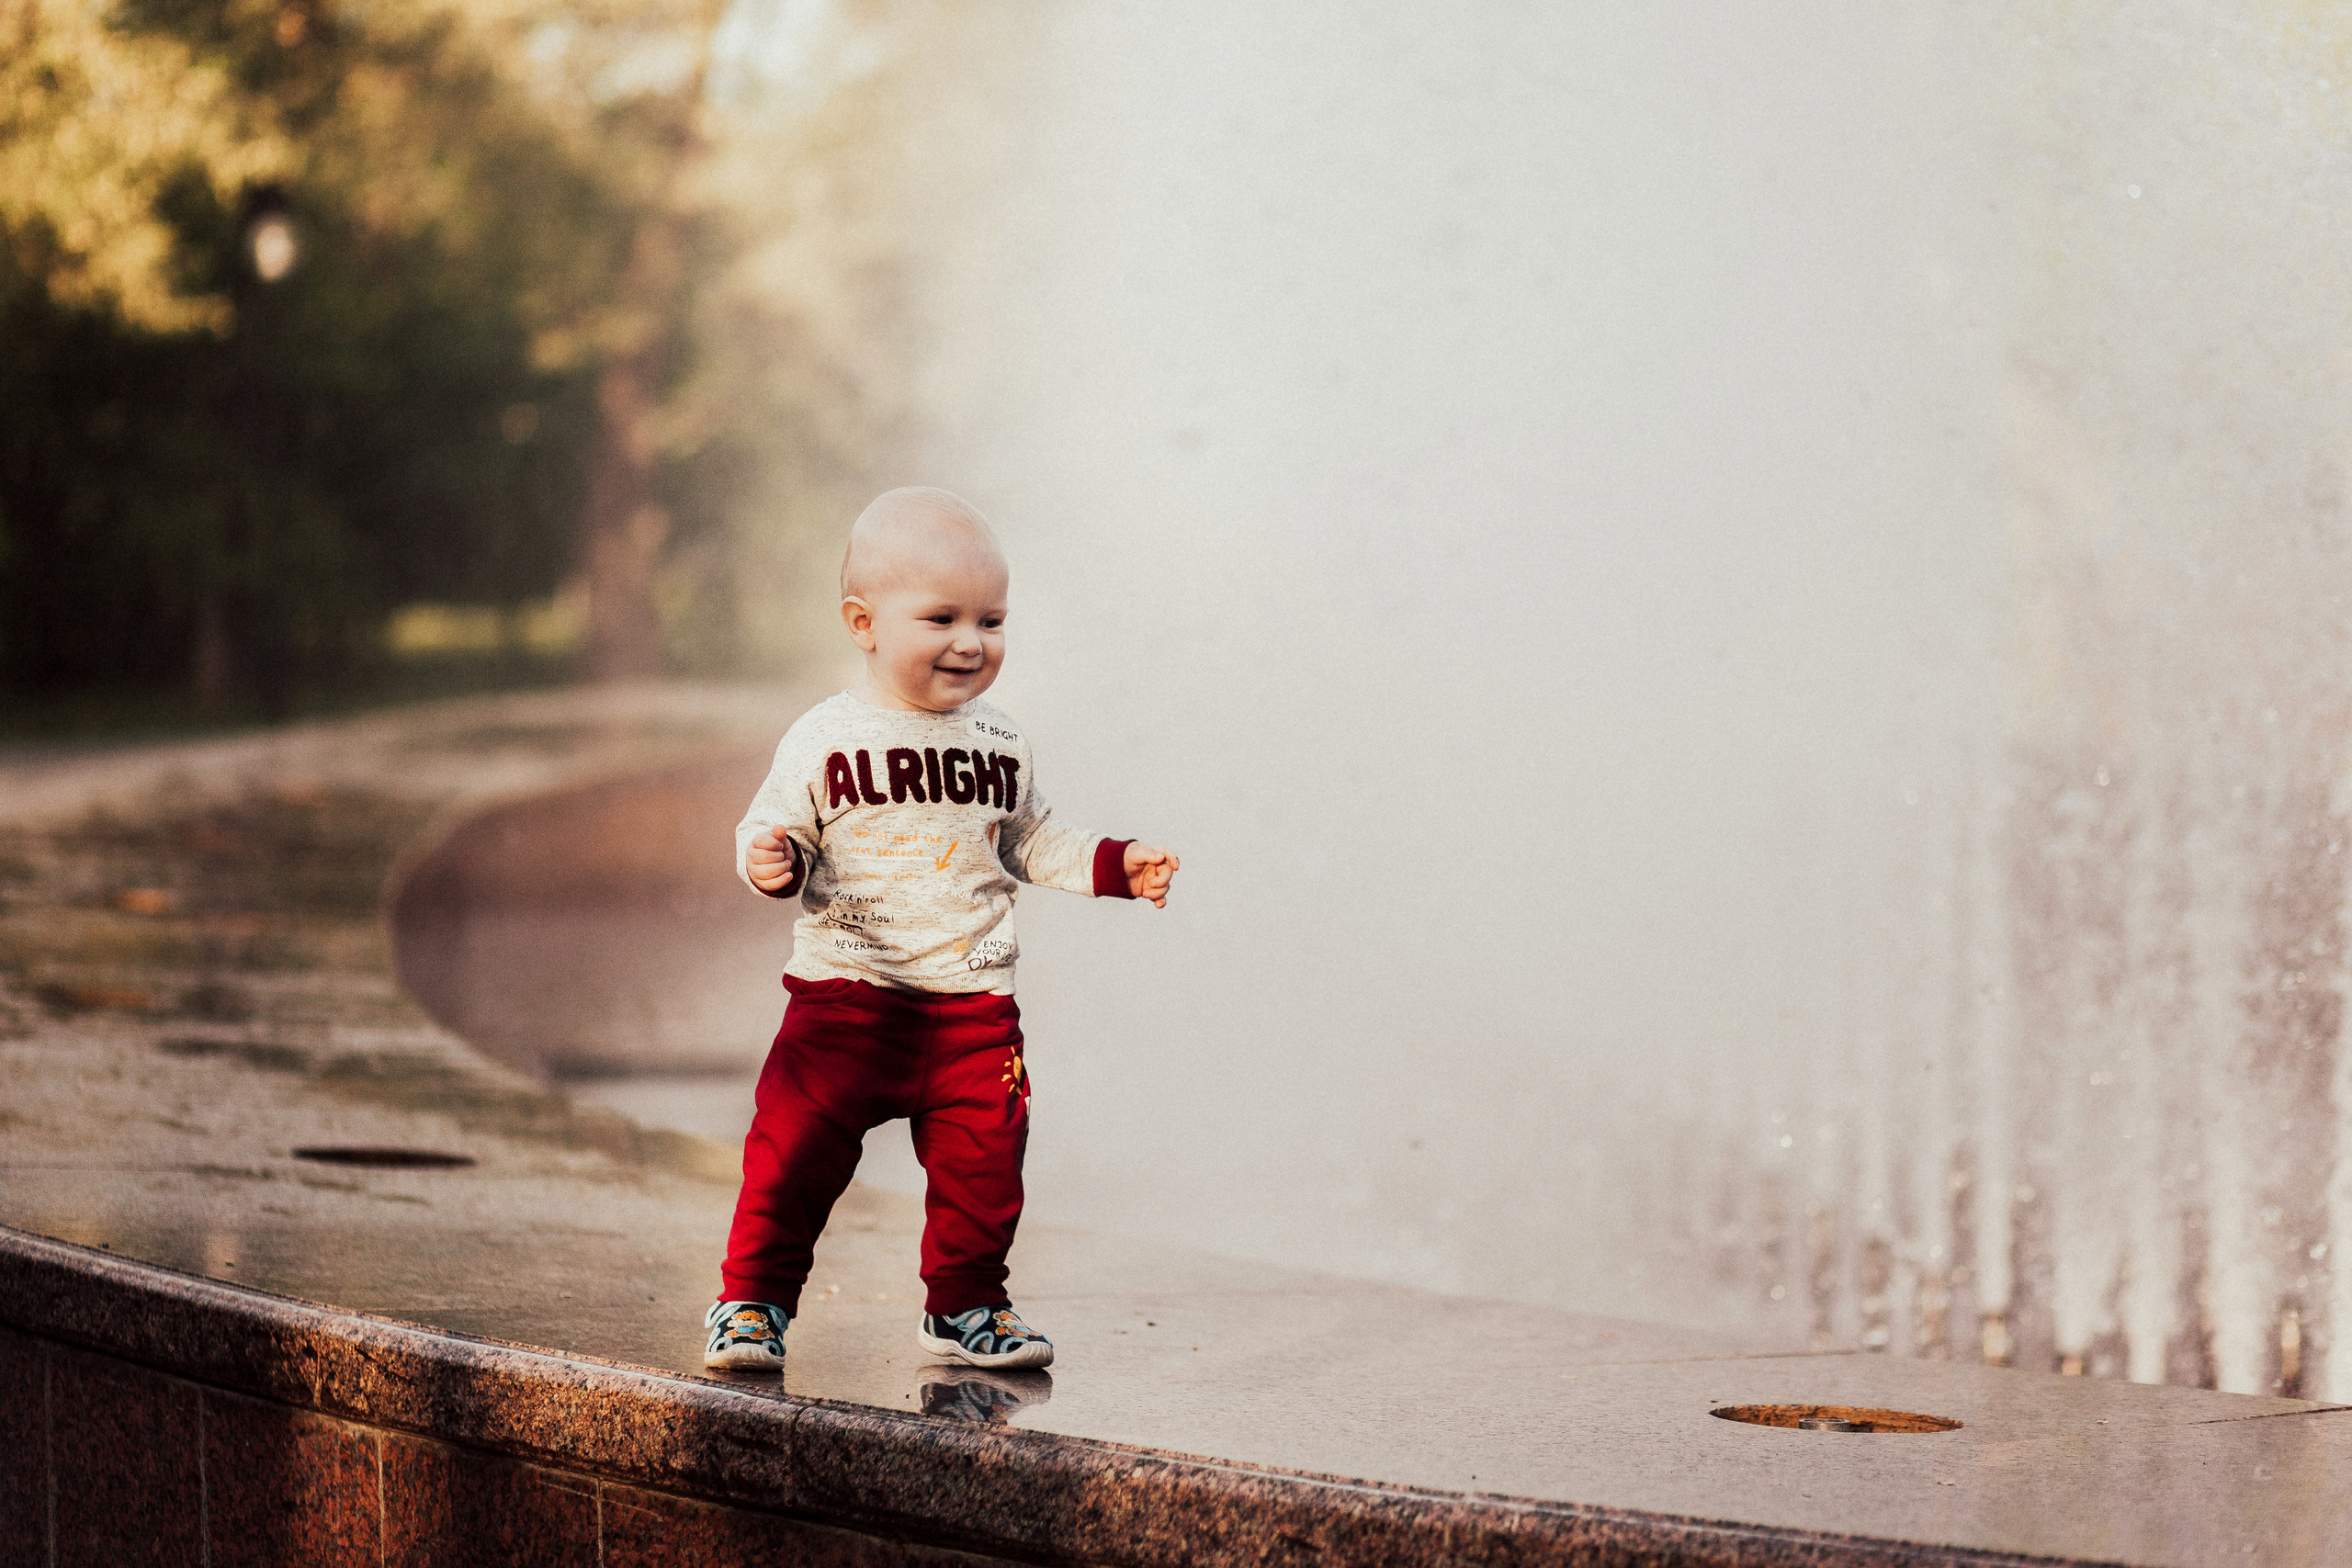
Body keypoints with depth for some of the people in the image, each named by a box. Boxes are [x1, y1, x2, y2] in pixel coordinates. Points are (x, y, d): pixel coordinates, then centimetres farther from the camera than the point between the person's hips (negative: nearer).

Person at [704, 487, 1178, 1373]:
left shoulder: (1001, 746, 7)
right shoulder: (824, 741, -4)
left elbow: (1032, 842, 19)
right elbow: (774, 830, -2)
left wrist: (1117, 867, 10)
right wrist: (768, 861, -24)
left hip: (972, 1002, 3)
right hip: (844, 993, -3)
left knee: (981, 1164, 5)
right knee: (795, 1156, -6)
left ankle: (966, 1306, 22)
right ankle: (754, 1300, 8)